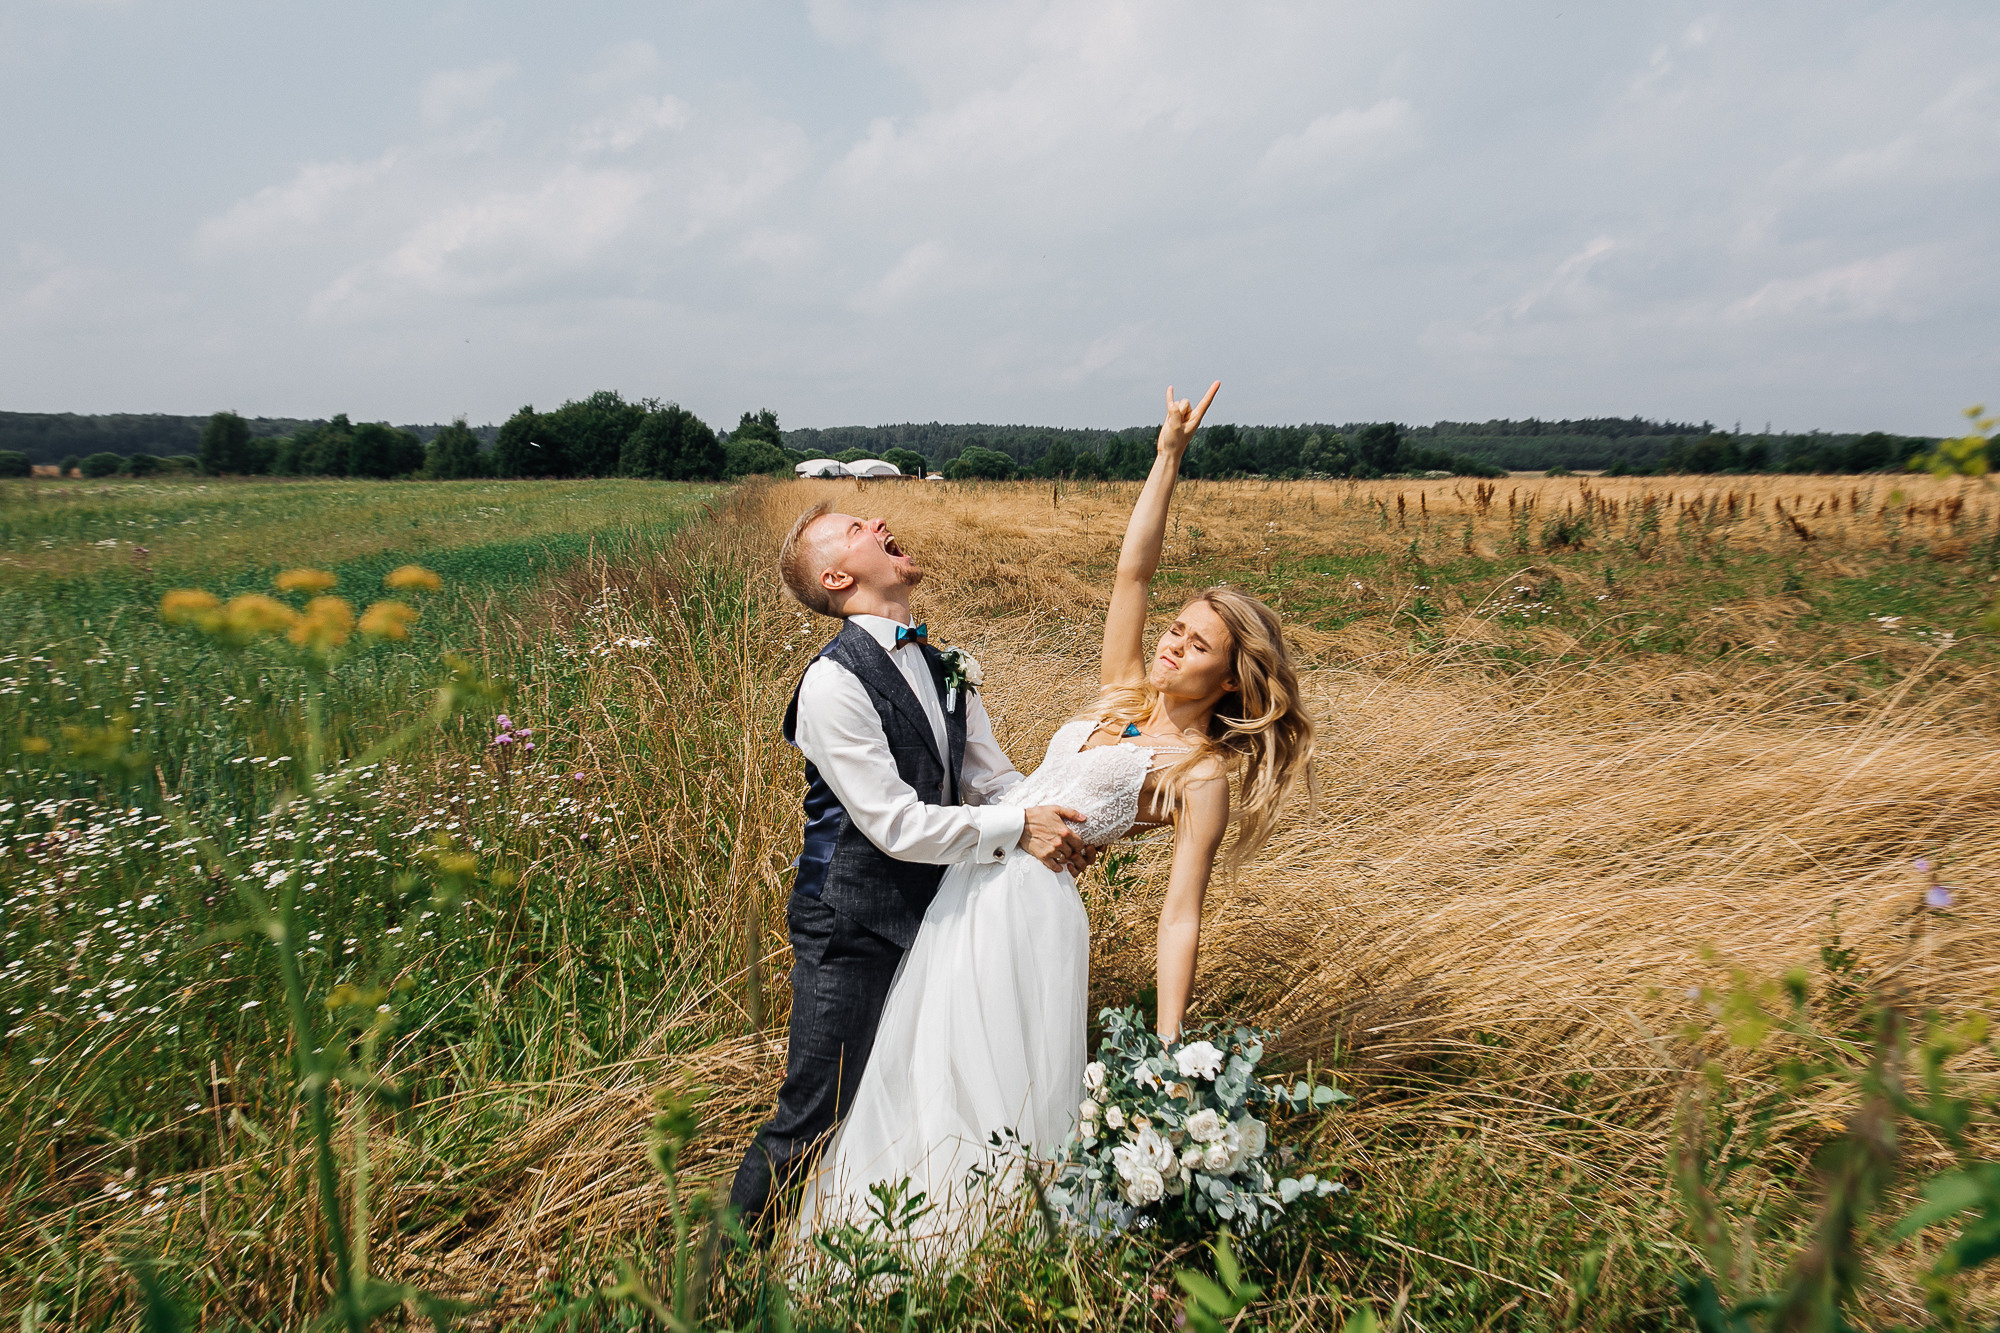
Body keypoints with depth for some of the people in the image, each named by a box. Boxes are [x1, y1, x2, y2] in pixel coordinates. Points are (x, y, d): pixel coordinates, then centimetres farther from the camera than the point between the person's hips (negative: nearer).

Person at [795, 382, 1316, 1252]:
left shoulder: (1204, 773, -5)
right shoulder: (1125, 695, 11)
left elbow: (1180, 916, -9)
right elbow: (1132, 569, 6)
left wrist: (1169, 1048, -15)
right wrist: (1169, 456, -1)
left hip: (1029, 908, -7)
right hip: (966, 889, 7)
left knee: (1002, 1108, 1)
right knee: (921, 1082, 15)